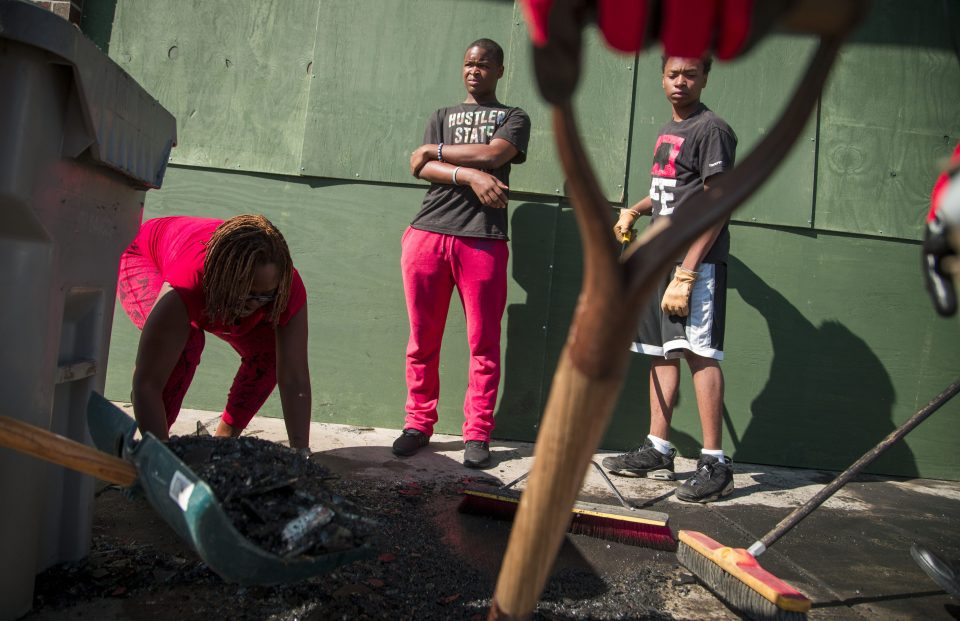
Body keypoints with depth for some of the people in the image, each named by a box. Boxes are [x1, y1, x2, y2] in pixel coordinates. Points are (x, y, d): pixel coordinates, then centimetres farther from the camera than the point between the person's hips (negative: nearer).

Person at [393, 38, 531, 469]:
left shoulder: (514, 118, 18)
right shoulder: (442, 116, 24)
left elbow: (494, 153, -5)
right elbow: (423, 168, 6)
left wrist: (435, 150, 4)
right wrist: (470, 175, -10)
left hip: (483, 239, -2)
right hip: (428, 234, 2)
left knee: (484, 344, -2)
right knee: (423, 340, 4)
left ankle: (477, 434, 7)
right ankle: (418, 425, 16)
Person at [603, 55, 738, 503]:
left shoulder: (712, 130, -6)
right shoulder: (667, 131, 20)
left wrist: (686, 274, -20)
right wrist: (635, 210, 16)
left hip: (697, 260, -9)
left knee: (700, 353, -11)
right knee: (661, 352, 9)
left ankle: (714, 465, -4)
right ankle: (657, 452, 18)